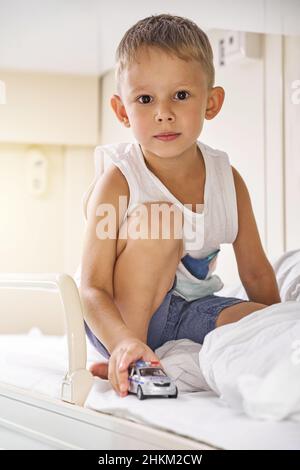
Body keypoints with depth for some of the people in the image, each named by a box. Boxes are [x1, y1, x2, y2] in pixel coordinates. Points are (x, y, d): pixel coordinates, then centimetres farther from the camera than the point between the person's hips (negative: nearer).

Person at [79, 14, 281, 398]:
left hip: (190, 314, 4)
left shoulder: (228, 179, -4)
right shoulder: (117, 184, -19)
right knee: (158, 218, -28)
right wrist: (123, 342, -41)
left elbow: (255, 273, 5)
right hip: (122, 318, -4)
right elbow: (93, 289, -24)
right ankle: (127, 362, -20)